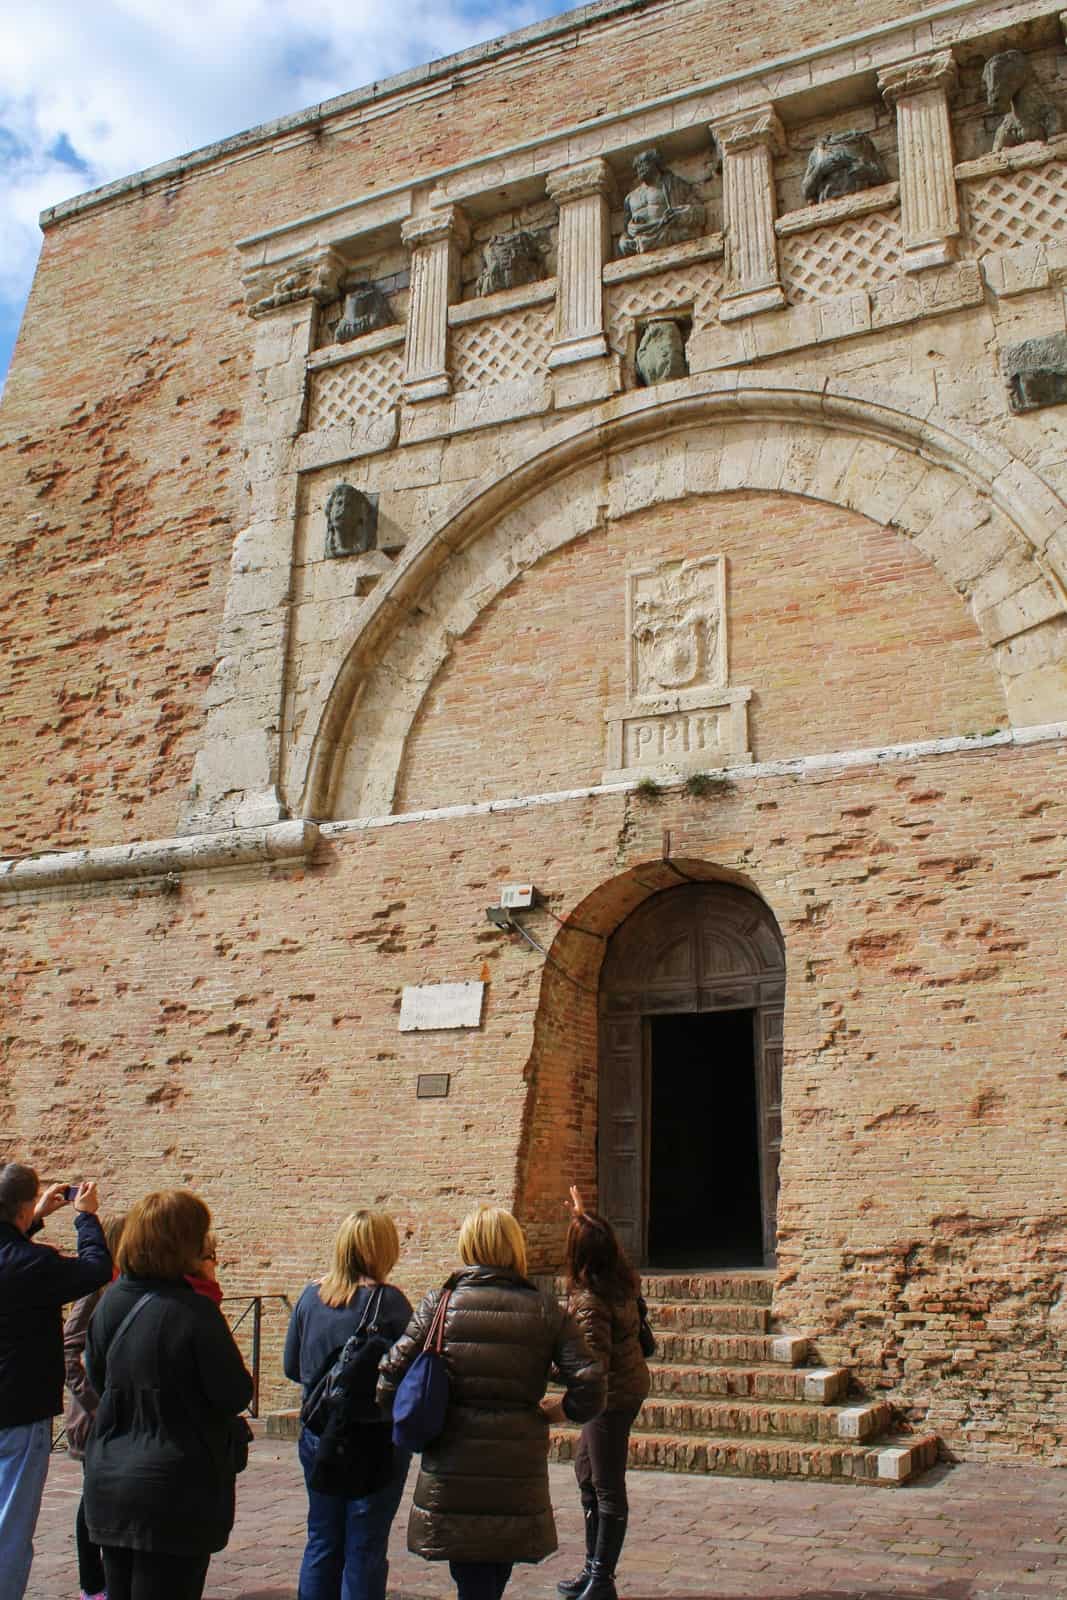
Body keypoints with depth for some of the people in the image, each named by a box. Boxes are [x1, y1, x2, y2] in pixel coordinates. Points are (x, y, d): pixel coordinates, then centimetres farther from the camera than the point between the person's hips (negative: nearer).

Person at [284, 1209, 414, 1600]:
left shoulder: (311, 1296, -2)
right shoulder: (388, 1301, -17)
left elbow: (292, 1367, 7)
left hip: (318, 1437, 5)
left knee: (321, 1540, 17)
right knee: (364, 1547, 7)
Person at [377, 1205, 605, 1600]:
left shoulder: (440, 1301, -3)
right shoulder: (545, 1310, -2)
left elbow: (391, 1377, -8)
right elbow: (589, 1385, -8)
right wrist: (563, 1410, 11)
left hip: (451, 1475, -1)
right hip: (518, 1478, 1)